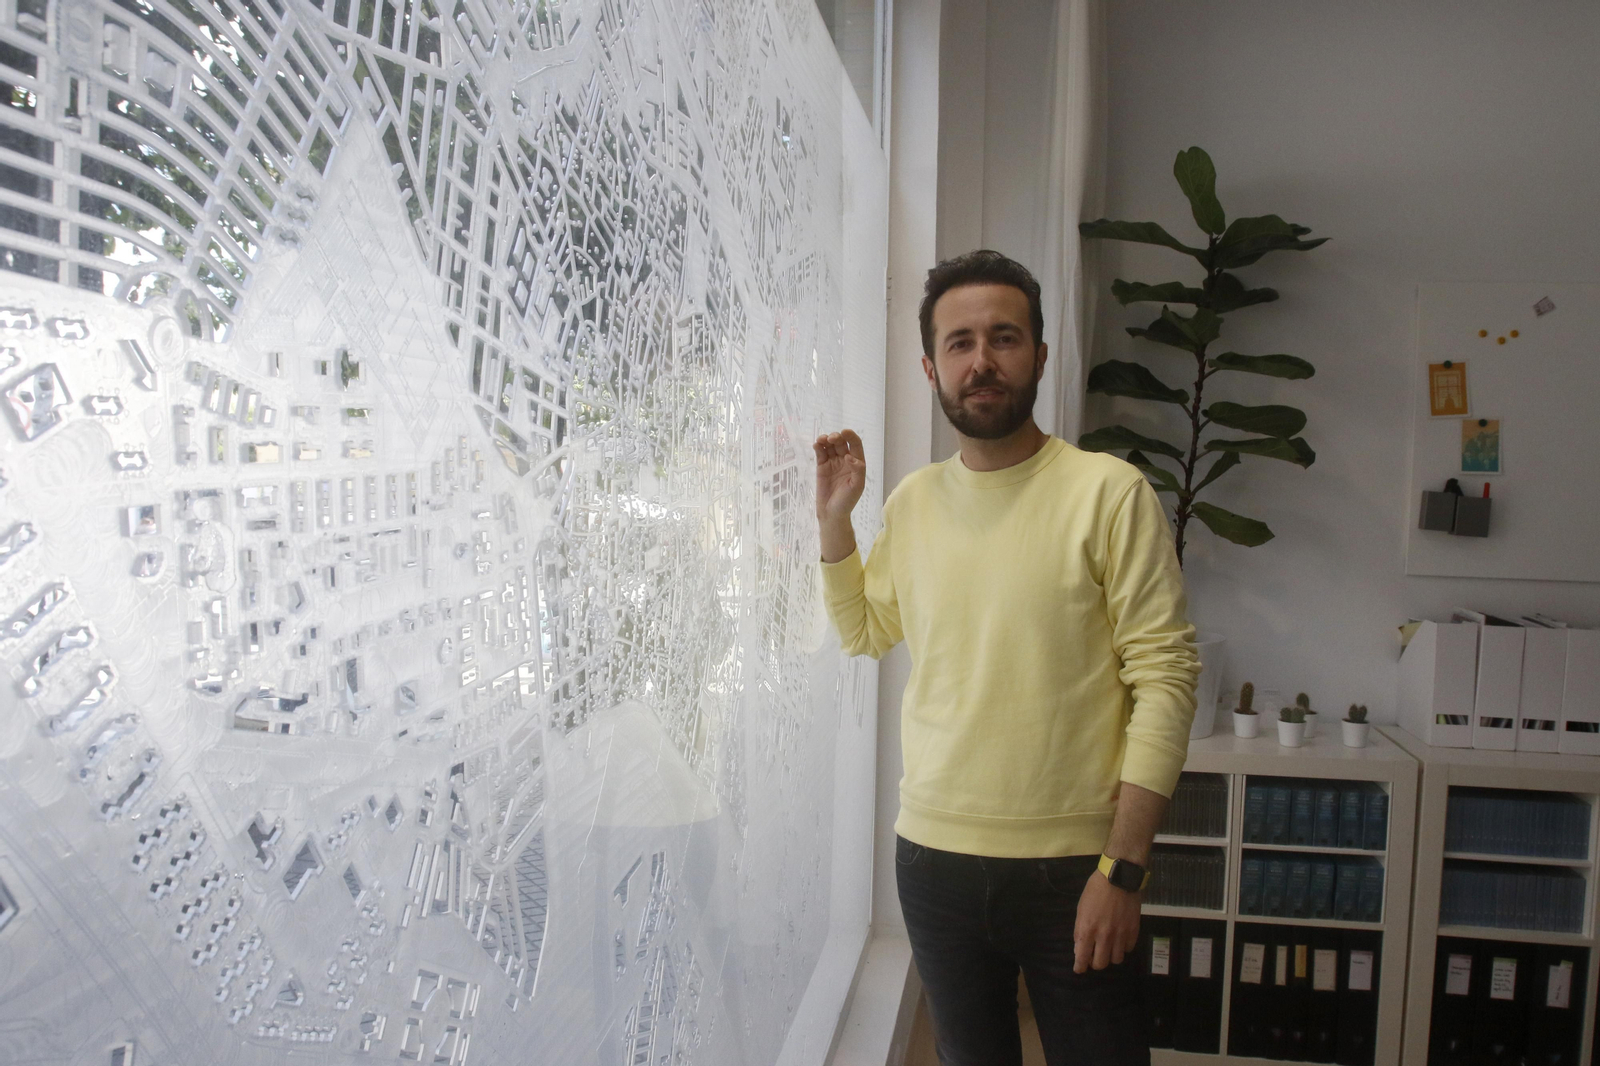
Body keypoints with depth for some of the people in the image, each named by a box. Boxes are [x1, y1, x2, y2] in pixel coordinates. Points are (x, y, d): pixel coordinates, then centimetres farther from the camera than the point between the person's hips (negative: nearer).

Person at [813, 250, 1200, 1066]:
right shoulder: (911, 501, 5)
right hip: (933, 855, 4)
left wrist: (1122, 870, -14)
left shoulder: (1109, 491, -10)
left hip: (1072, 866, -4)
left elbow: (1165, 678, -11)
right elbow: (865, 633, 19)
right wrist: (834, 517, 5)